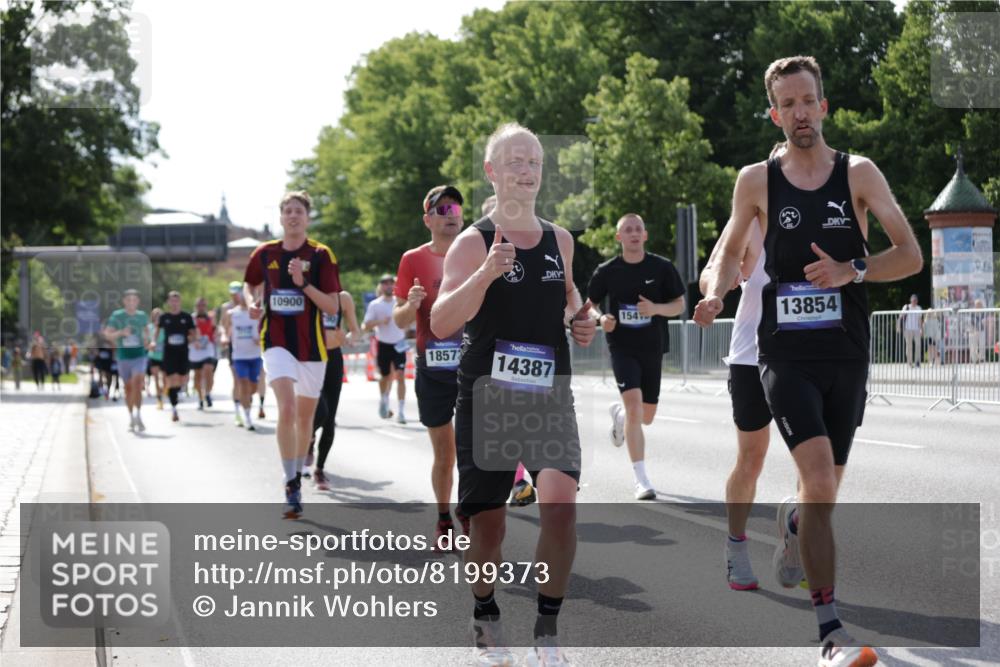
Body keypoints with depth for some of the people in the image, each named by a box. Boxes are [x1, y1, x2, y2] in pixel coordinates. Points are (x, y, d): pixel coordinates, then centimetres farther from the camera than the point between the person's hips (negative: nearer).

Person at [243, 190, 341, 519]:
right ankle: (291, 486, -18)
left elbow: (332, 307, -7)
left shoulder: (321, 255, -4)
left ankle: (298, 475, 34)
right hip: (277, 341, -1)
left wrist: (304, 283, -20)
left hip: (311, 344, 1)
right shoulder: (264, 253, 4)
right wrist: (252, 303, 1)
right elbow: (250, 285, 23)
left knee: (305, 416, 13)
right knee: (287, 409, -20)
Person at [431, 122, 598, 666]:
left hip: (549, 396, 3)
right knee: (488, 523, 4)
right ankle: (485, 616, 31)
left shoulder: (559, 240, 9)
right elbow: (441, 324, -17)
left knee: (560, 503, -18)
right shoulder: (473, 243, -6)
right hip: (486, 397, -2)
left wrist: (580, 320, 8)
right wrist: (486, 274, -30)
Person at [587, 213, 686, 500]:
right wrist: (601, 319, -14)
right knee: (634, 405, -20)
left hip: (652, 348, 2)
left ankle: (617, 413, 50)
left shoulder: (662, 267, -3)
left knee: (646, 416, 12)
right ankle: (641, 479, -16)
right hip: (621, 347, -2)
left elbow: (679, 305, 2)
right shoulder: (607, 271, -3)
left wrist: (656, 308, -18)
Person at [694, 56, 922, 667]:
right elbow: (732, 250, 17)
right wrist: (716, 292, -4)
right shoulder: (757, 180, 3)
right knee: (820, 479, -20)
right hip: (786, 355, -2)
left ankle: (793, 523, 52)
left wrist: (853, 269, -19)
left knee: (825, 489, 13)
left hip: (846, 354, 2)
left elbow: (911, 255, -1)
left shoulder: (859, 174, 2)